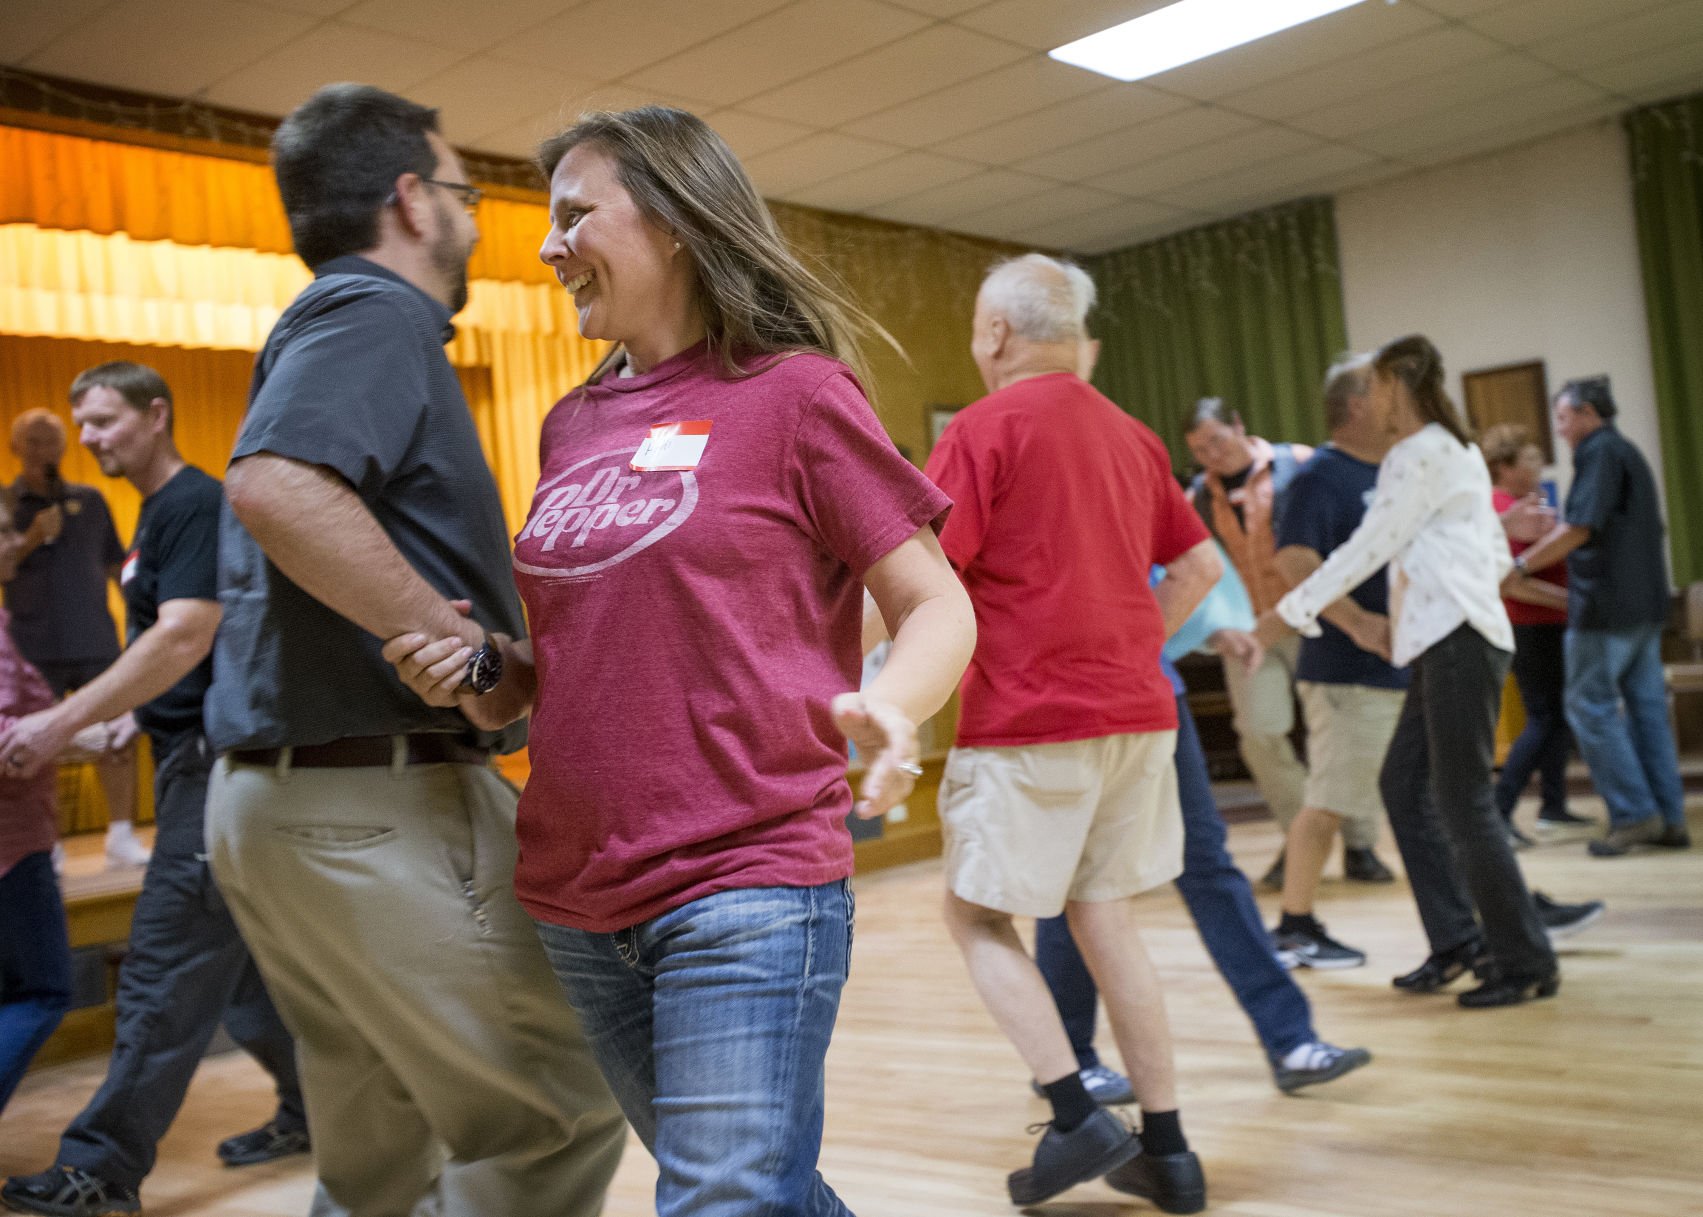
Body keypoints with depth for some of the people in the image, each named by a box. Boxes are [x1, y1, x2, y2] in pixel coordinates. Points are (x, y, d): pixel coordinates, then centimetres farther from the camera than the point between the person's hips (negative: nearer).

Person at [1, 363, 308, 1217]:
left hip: (216, 762, -10)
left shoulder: (195, 506, -12)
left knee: (166, 970, -6)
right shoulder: (155, 515, 17)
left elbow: (185, 637, -23)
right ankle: (314, 1111, 26)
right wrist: (70, 724, 19)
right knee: (237, 960, 15)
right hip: (195, 760, 10)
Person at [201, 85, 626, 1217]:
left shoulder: (326, 325, 21)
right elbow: (277, 487, -30)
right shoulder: (373, 317, -10)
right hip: (383, 802, -10)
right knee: (559, 1116, -3)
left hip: (274, 796, 10)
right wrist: (463, 637, -22)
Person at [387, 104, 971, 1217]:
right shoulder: (573, 426, 12)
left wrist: (886, 706, -28)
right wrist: (486, 675, 0)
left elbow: (938, 606, -6)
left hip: (746, 891, -6)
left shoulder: (793, 393, -5)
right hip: (574, 901, 6)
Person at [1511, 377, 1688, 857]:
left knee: (1590, 707, -3)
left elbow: (1579, 528, -19)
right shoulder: (1630, 453, 19)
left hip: (1605, 603, -9)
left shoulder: (1600, 452, -10)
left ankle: (1633, 813, -4)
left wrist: (1520, 566, -13)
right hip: (1646, 602, 9)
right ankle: (1668, 817, 11)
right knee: (1646, 705, 10)